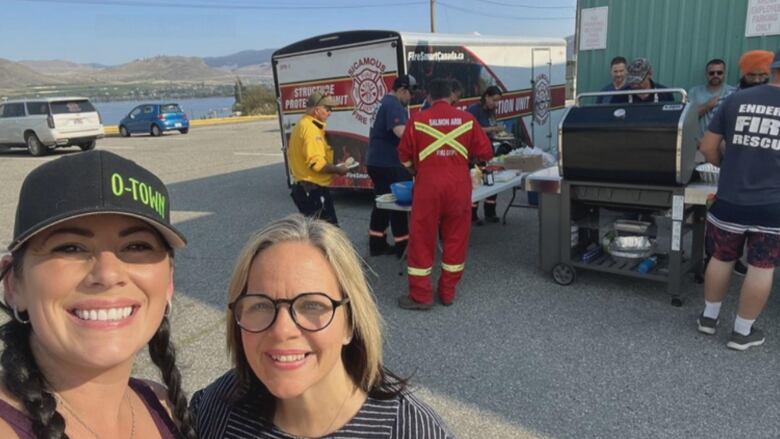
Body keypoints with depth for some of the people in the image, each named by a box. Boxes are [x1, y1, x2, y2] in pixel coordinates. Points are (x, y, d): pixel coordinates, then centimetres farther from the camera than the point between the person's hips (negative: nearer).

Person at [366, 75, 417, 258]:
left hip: (377, 162, 10)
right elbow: (401, 131, -32)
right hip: (388, 164, -10)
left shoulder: (384, 102, 16)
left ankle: (377, 244, 21)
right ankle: (403, 247, 4)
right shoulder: (394, 106, -16)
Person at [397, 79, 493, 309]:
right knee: (455, 238, 13)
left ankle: (420, 296, 11)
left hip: (428, 185, -1)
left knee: (422, 239, 7)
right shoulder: (467, 119, 0)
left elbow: (404, 155, 5)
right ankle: (448, 291, 21)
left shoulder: (417, 120, -3)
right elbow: (485, 152, 3)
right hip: (458, 185, 2)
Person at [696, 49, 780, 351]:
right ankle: (742, 332, 20)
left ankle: (709, 317, 30)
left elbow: (708, 147, 3)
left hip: (730, 201, 2)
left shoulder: (736, 99, 1)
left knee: (721, 258, 16)